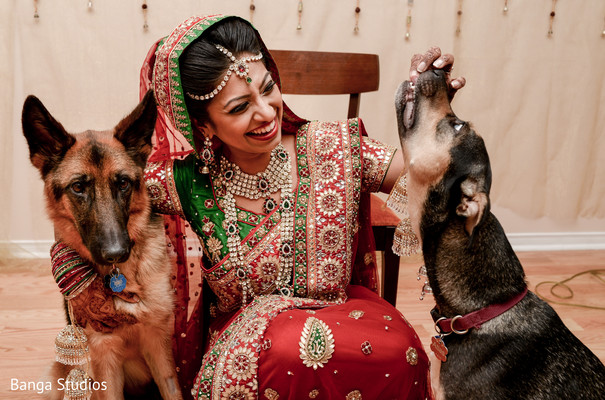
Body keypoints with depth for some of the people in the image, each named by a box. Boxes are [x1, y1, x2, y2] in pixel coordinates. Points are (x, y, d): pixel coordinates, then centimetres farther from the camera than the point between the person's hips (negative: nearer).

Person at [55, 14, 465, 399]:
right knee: (288, 352, -36)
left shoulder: (330, 147, -9)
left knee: (395, 349, -31)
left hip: (338, 309, 2)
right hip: (241, 332, -1)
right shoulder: (185, 182, -11)